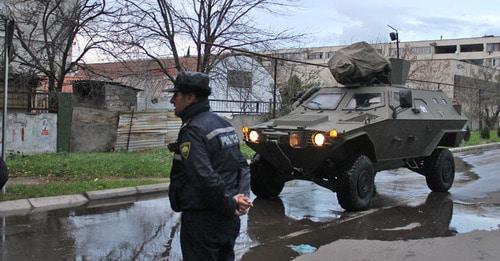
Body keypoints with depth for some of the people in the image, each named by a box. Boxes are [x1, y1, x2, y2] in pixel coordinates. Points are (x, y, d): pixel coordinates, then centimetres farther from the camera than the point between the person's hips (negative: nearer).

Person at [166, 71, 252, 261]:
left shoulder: (193, 131, -18)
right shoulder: (224, 125, 11)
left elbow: (205, 178, -27)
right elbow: (243, 166, 10)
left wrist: (231, 205, -16)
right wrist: (242, 197, -2)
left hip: (201, 221, -9)